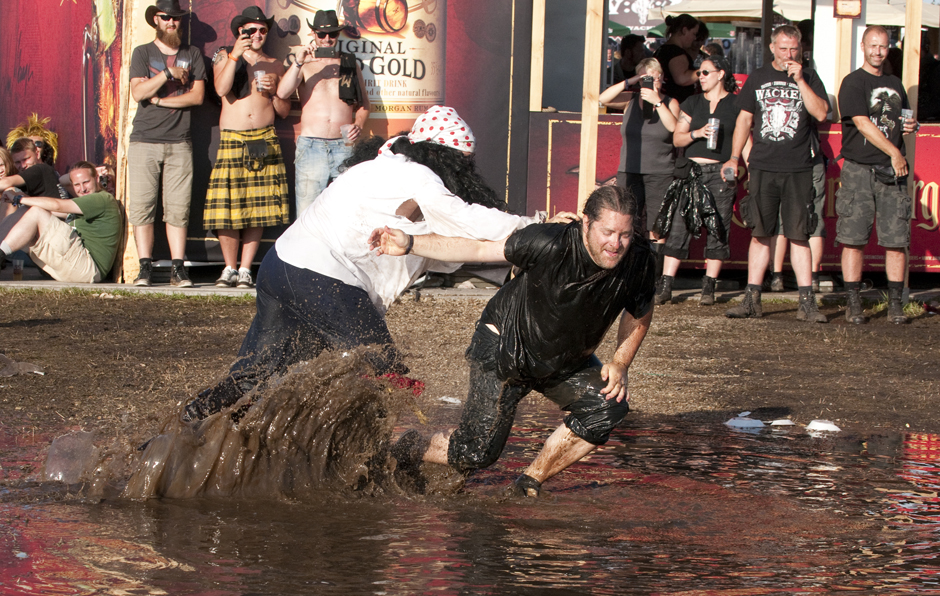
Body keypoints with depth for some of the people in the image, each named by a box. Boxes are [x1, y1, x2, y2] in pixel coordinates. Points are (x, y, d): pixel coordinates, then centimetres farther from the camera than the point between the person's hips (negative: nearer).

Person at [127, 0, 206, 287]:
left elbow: (198, 95, 1)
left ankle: (178, 269, -2)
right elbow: (138, 92, -5)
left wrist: (159, 100, -4)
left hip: (179, 142, 1)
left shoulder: (192, 54, 13)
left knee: (178, 208, -3)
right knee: (141, 206, -6)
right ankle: (145, 268, -3)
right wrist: (169, 73, -8)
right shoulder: (142, 53, 9)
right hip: (144, 141, -1)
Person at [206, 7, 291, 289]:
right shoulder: (224, 58, 10)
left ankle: (245, 269, 5)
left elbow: (284, 111, 15)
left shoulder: (275, 66, 16)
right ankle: (230, 268, 5)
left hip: (264, 141, 2)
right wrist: (235, 55, -16)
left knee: (257, 208, -2)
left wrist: (273, 91, -4)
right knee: (228, 205, -8)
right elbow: (221, 89, -10)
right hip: (231, 140, -2)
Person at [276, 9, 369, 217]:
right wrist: (299, 62, -21)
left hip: (344, 146, 2)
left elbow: (363, 103, 22)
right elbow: (282, 93, -9)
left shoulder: (350, 63, 16)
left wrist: (358, 125, 2)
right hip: (311, 146, -2)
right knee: (306, 210, -9)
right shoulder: (305, 64, 9)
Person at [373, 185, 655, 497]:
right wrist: (410, 244, -22)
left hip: (567, 361, 5)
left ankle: (530, 484, -2)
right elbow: (481, 249, -19)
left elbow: (639, 315, 3)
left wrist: (620, 363, -10)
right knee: (476, 454, -8)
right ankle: (409, 450, 26)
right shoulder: (551, 243, -32)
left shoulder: (638, 261, -19)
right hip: (506, 347, -5)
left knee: (608, 406, -21)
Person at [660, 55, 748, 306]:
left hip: (721, 172, -2)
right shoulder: (692, 103, 15)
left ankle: (709, 287, 4)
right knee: (679, 226, -6)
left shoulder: (736, 105, 7)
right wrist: (697, 133, -8)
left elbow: (745, 142, 5)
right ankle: (665, 286, -6)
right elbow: (677, 138, 11)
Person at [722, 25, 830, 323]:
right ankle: (752, 300, 7)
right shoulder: (757, 78, 12)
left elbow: (821, 113, -8)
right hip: (763, 167, 2)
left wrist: (799, 80, -11)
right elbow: (745, 118, 17)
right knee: (760, 234, 3)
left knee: (799, 235, -4)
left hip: (798, 170, -2)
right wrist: (734, 157, 10)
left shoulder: (808, 78, 6)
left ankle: (807, 303, -3)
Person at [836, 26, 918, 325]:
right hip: (859, 169, -4)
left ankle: (895, 303, 3)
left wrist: (911, 126, 5)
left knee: (896, 240, -1)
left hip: (892, 172, 4)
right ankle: (853, 304, 1)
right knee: (853, 240, -4)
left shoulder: (894, 84, 18)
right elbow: (862, 124, -10)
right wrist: (894, 153, -13)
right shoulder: (853, 83, 0)